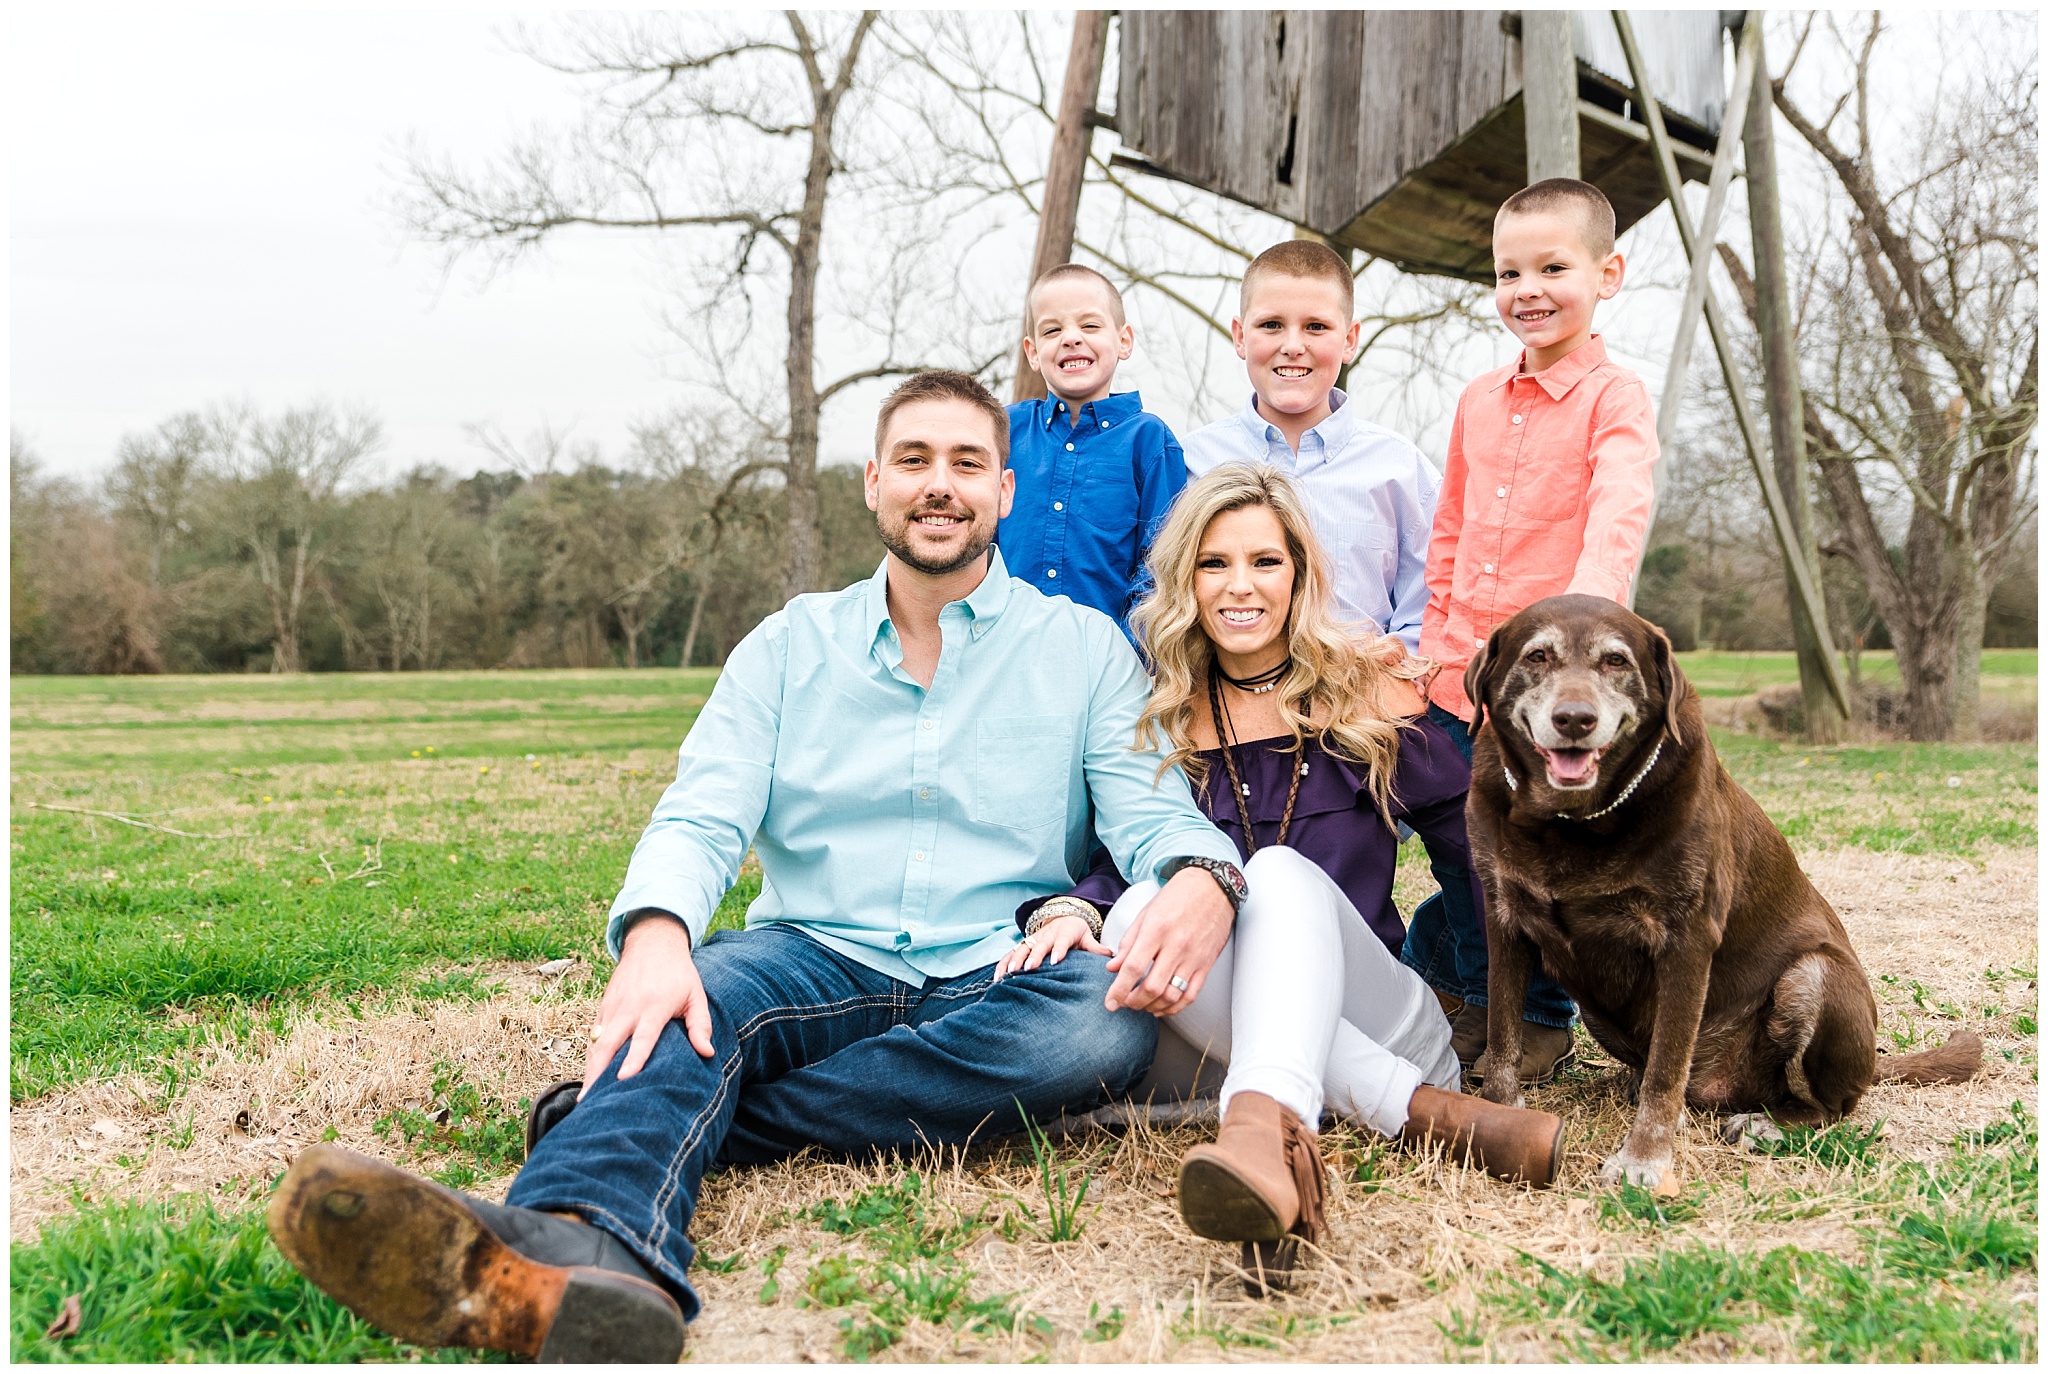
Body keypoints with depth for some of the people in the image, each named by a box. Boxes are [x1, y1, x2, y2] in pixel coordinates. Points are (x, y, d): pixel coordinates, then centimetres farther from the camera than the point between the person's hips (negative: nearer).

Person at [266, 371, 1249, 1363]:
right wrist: (655, 930, -24)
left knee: (1109, 1021, -34)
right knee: (694, 987, -32)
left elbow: (1151, 809, 0)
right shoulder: (790, 646, 13)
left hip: (996, 983, -1)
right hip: (817, 960, 1)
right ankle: (585, 1255, -66)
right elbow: (701, 816, 1)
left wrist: (1203, 878, -28)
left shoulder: (1084, 646, 11)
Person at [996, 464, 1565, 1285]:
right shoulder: (1158, 718, 10)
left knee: (1281, 873, -30)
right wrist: (1067, 910, -20)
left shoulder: (1366, 692, 7)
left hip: (1374, 1022, -1)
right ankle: (1434, 1114, -35)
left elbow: (1478, 842, 7)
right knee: (1137, 910, -28)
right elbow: (1106, 860, -3)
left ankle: (1264, 1128, -61)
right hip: (1220, 1047, 2)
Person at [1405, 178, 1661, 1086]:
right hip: (1461, 682, 5)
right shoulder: (1478, 402, 13)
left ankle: (1540, 1026, 24)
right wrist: (1436, 648, 14)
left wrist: (1583, 612, -38)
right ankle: (1457, 1004, 34)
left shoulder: (1614, 399, -5)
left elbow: (1618, 519, -21)